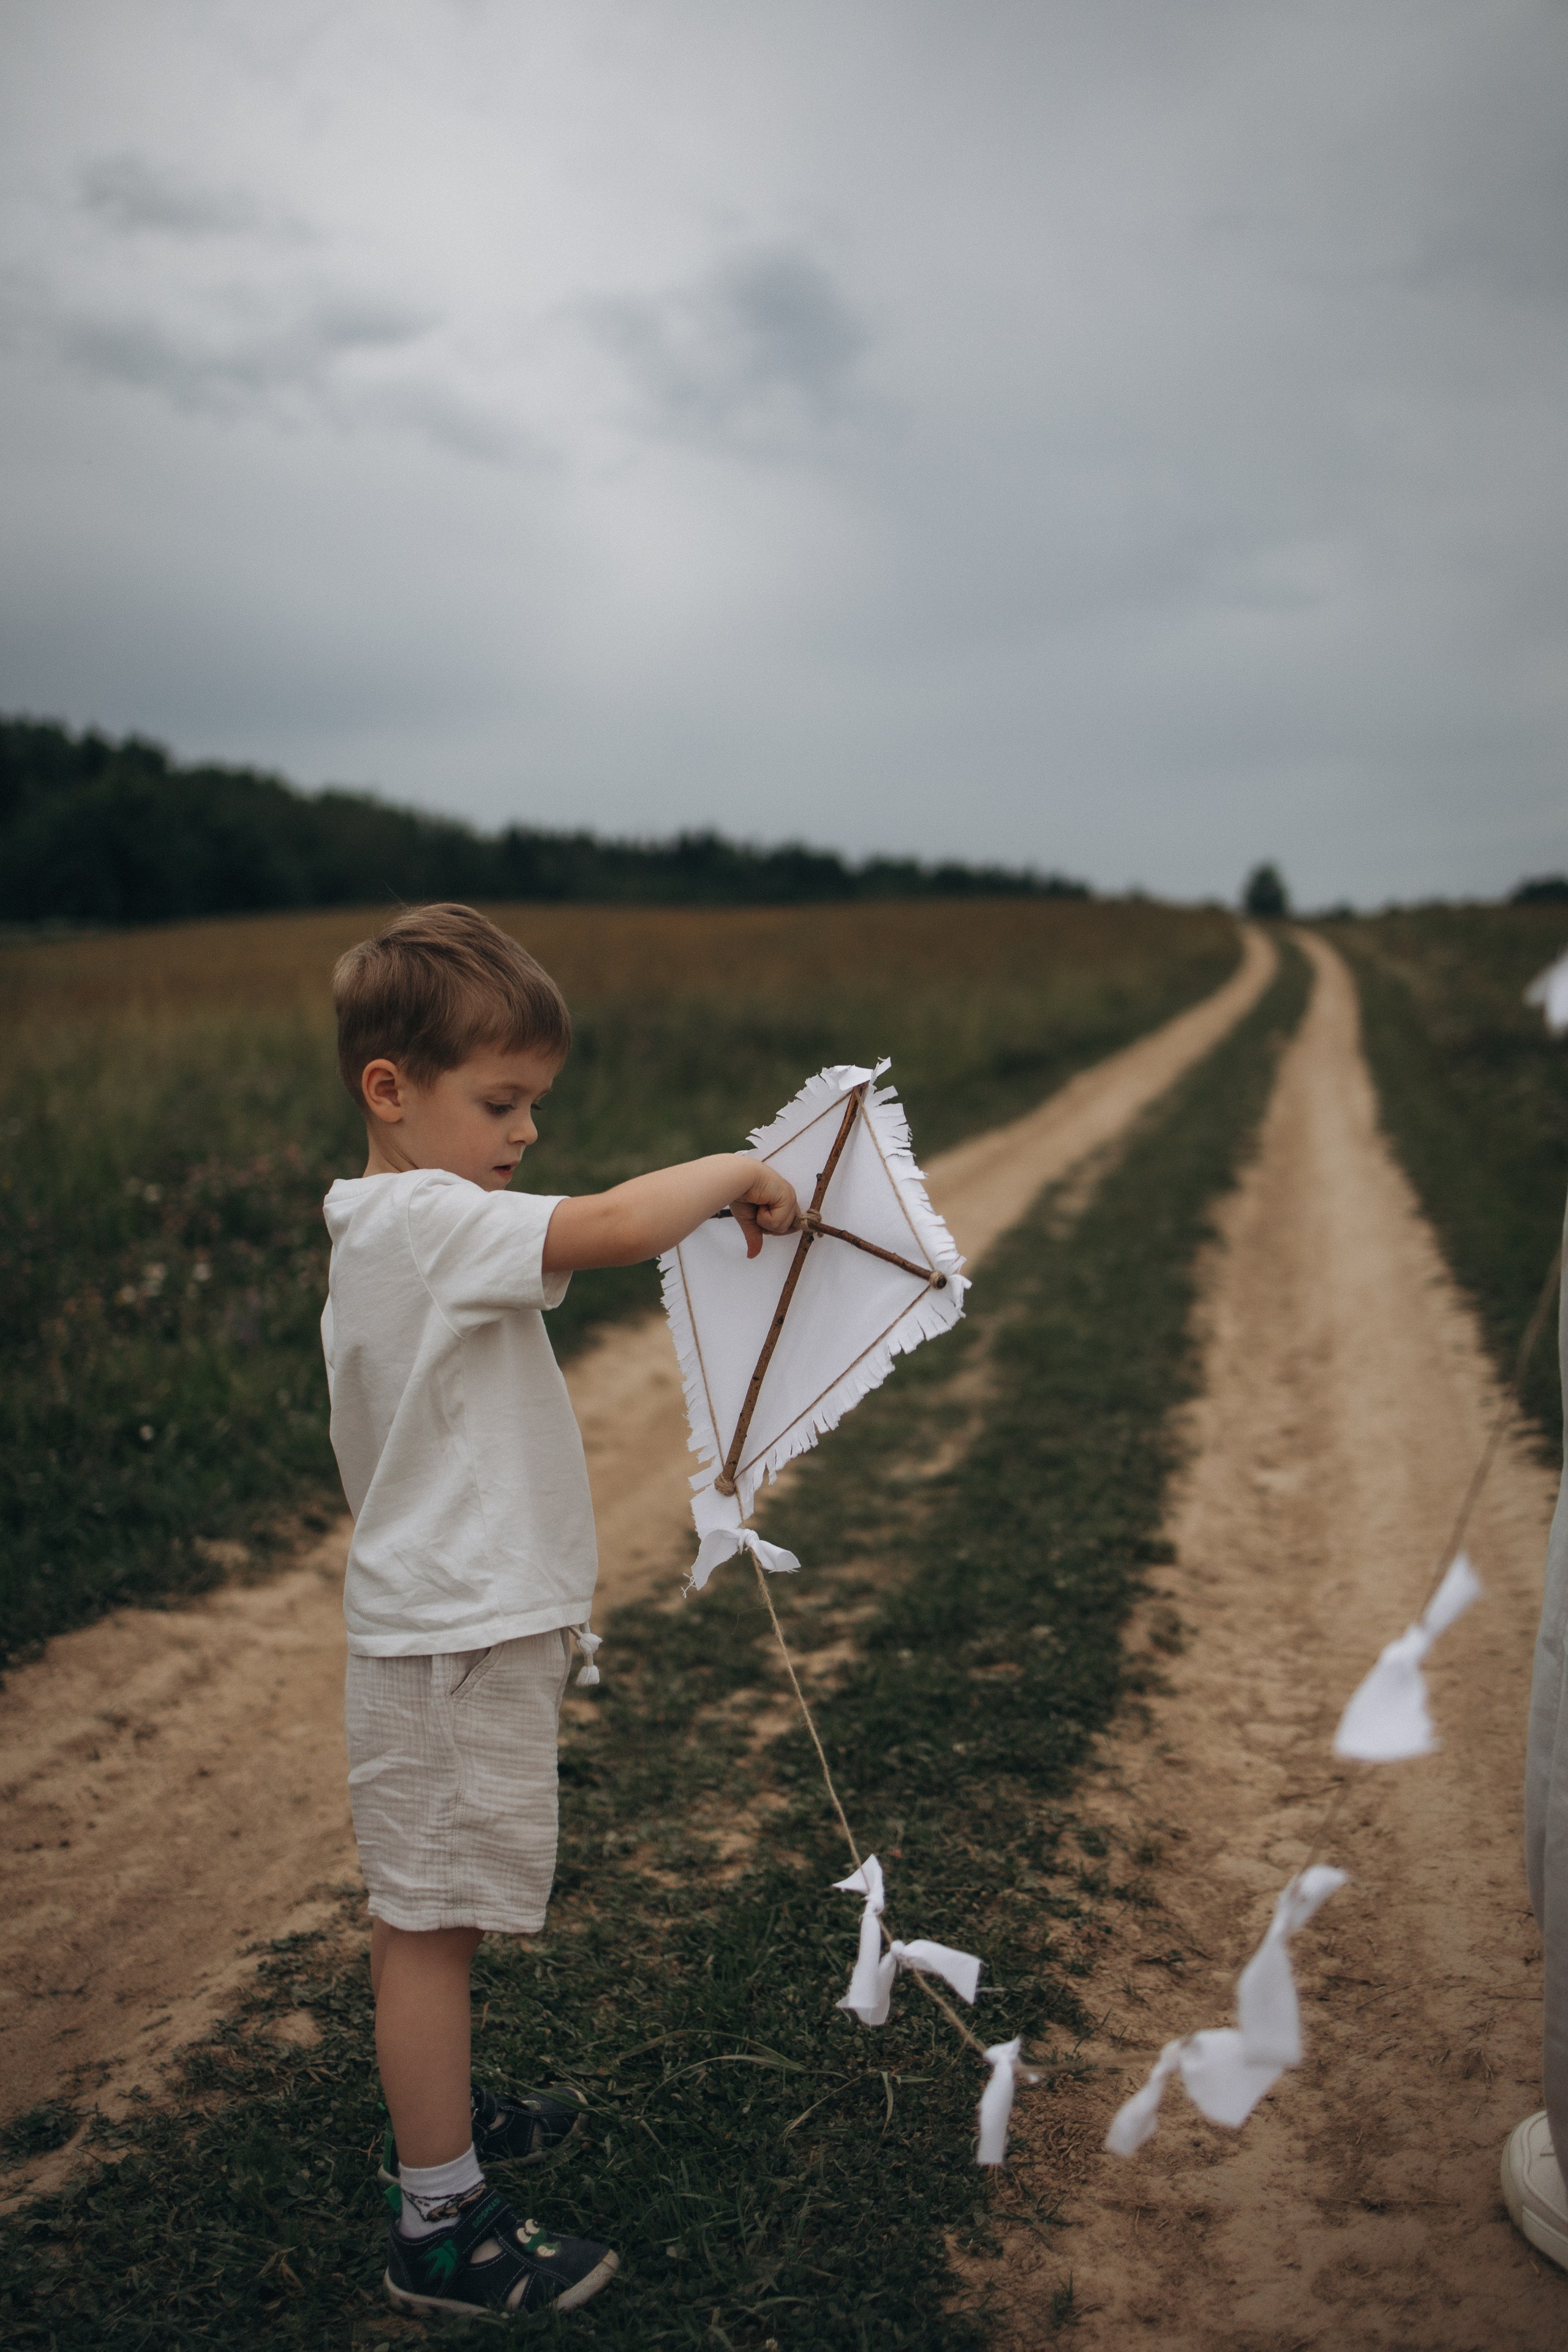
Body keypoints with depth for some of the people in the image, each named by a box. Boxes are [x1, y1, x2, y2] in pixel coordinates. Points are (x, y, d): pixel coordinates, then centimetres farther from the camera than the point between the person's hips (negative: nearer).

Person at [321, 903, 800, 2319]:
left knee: (438, 1916, 23)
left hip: (464, 1631, 10)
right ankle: (441, 2228, 16)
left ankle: (435, 2114, 41)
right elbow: (616, 1226, -36)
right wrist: (738, 1172, -19)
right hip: (457, 1650, -10)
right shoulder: (430, 1222, -22)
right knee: (432, 1923, 3)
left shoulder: (383, 1233, 11)